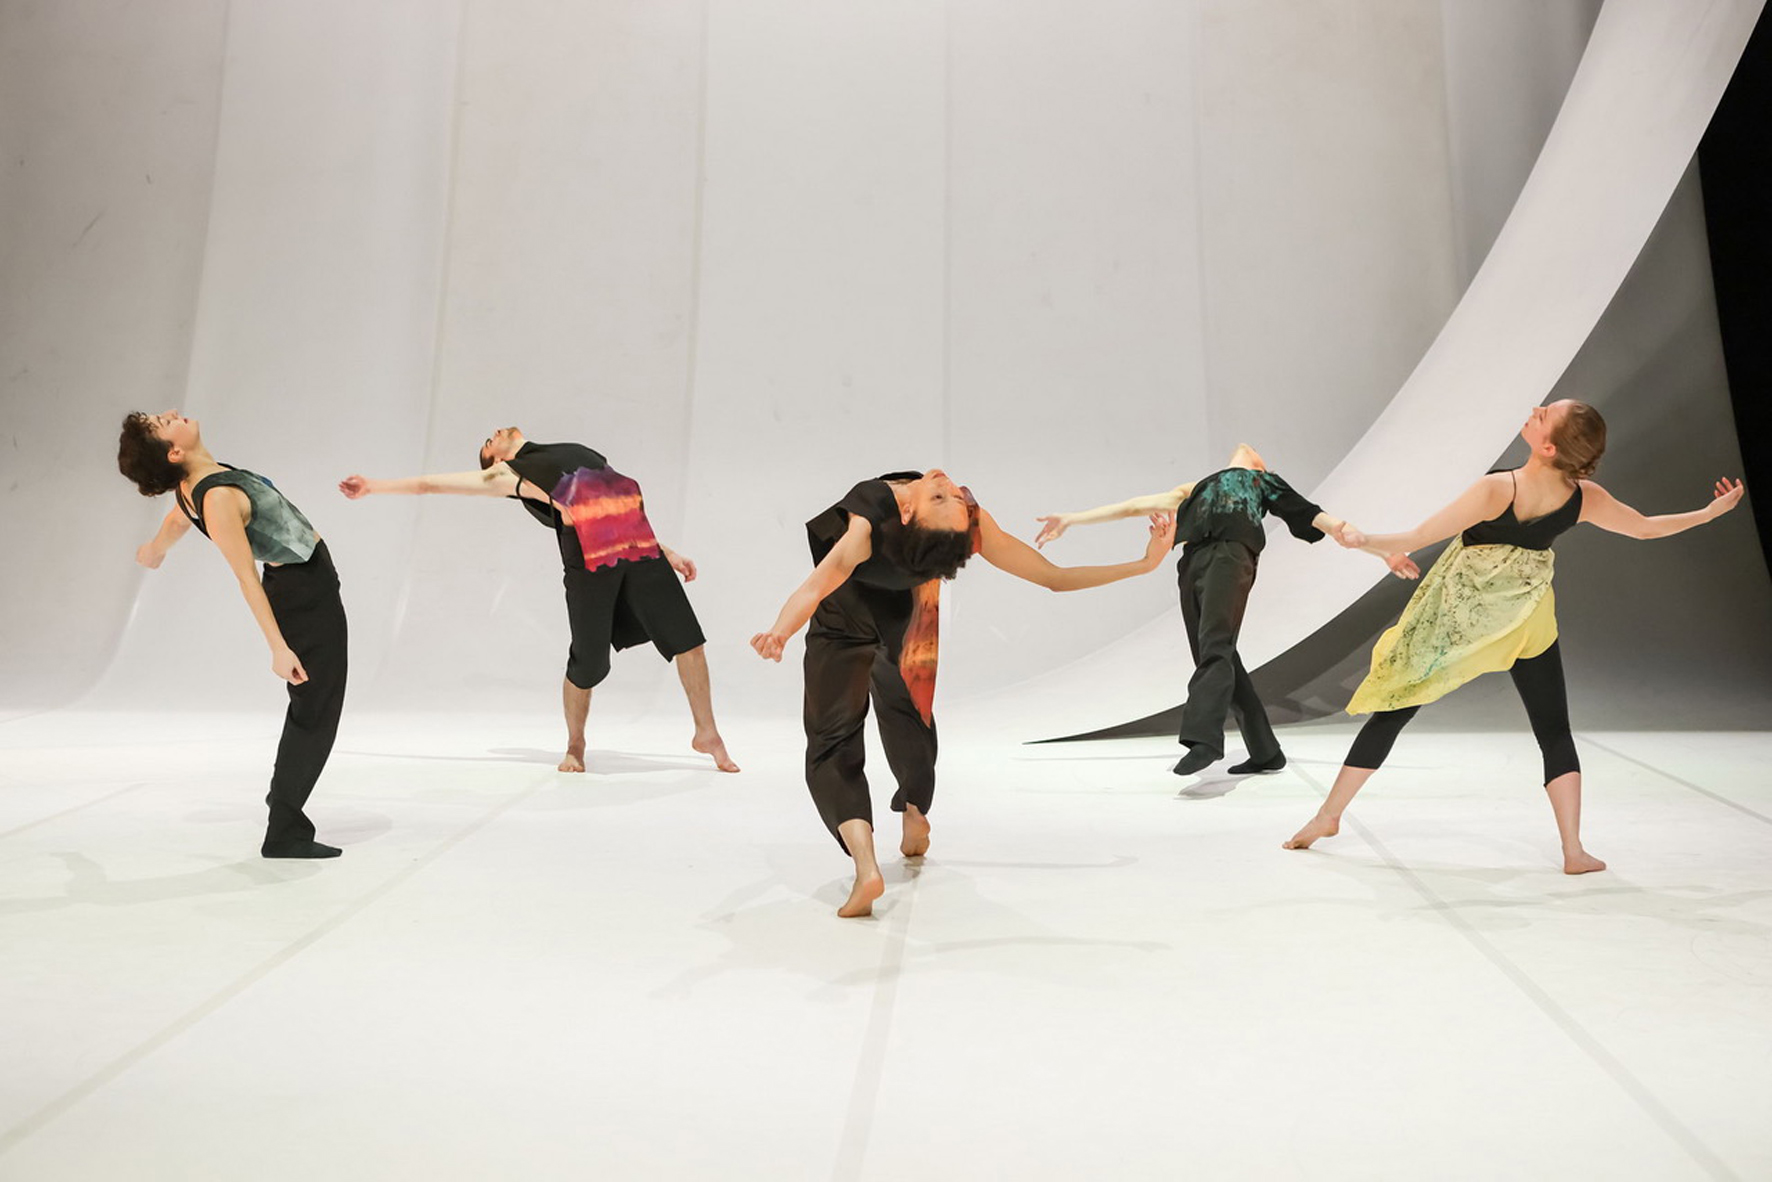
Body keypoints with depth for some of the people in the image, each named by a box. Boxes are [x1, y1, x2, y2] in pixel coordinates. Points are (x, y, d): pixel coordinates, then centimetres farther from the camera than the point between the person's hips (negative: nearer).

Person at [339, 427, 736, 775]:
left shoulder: (581, 452, 29)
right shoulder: (508, 475, 17)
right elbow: (431, 483, 23)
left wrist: (666, 551, 23)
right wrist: (373, 486, 24)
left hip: (641, 552, 4)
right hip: (589, 565, -4)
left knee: (688, 640, -1)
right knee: (588, 665, -1)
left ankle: (707, 733, 14)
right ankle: (575, 745, 26)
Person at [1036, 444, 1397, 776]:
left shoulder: (1263, 481, 28)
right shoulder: (1195, 490, 37)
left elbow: (1305, 512, 13)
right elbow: (1133, 506, 34)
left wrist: (1338, 527, -10)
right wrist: (1072, 519, 30)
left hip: (1231, 554, -4)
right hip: (1194, 565, 5)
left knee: (1215, 646, -25)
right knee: (1217, 658, -1)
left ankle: (1204, 737, -41)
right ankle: (1265, 752, 6)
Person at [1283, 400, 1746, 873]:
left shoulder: (1496, 491, -28)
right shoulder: (1584, 499, -15)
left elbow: (1413, 540, -25)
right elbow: (1646, 528, 3)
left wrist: (1359, 540, -11)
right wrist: (1712, 512, 18)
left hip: (1458, 610, -3)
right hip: (1527, 619, 3)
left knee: (1392, 708, 7)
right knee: (1554, 731, 15)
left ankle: (1328, 815, 14)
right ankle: (1574, 851, 11)